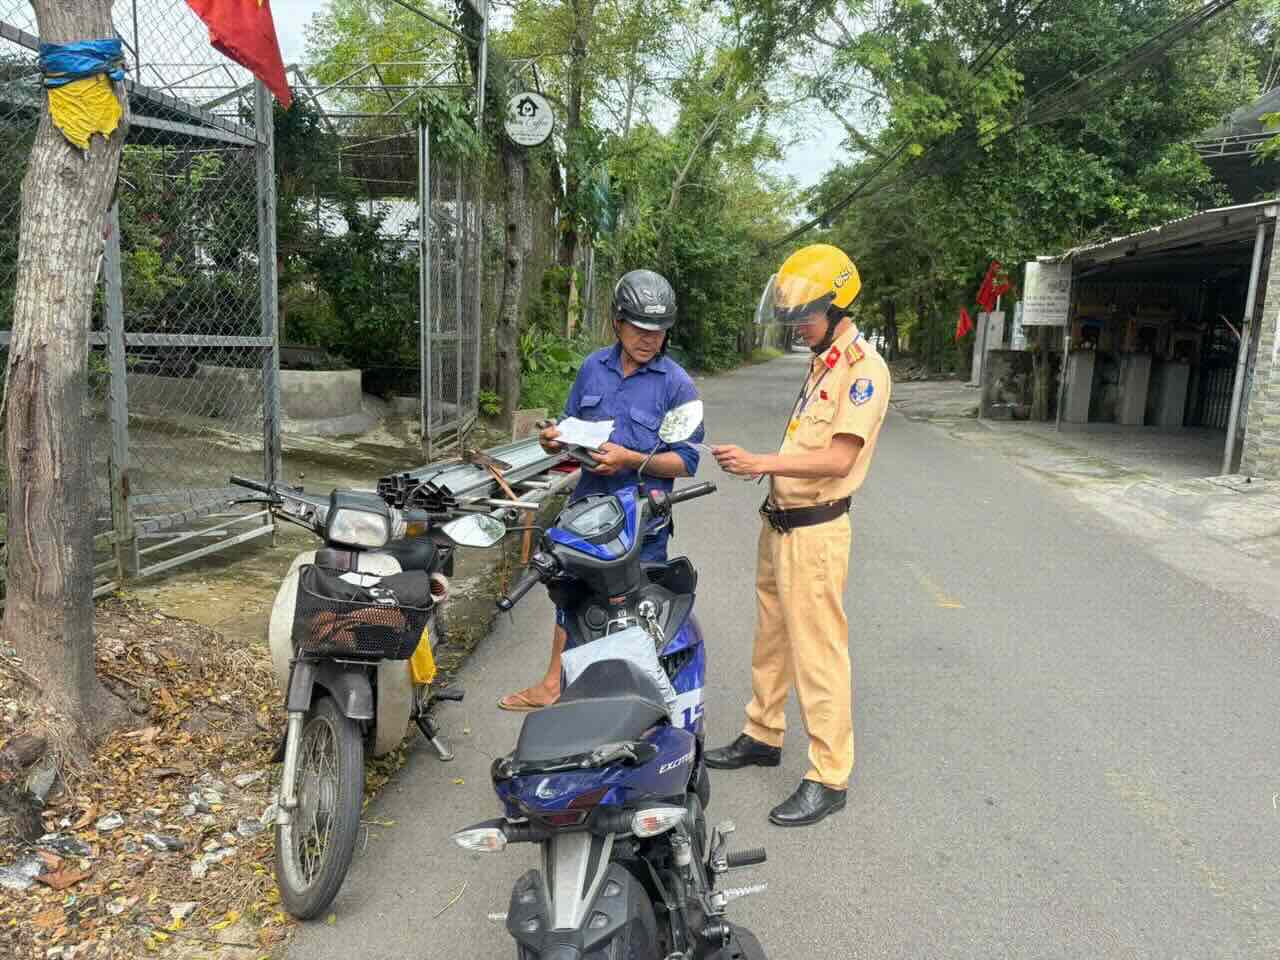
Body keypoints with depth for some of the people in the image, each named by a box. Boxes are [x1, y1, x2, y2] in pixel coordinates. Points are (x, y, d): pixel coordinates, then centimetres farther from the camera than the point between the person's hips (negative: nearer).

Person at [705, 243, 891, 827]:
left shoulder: (863, 367, -13)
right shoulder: (822, 363, 15)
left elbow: (840, 458, -23)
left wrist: (761, 463, -26)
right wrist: (766, 472, 12)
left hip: (814, 531, -9)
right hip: (779, 522, 10)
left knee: (818, 653, -4)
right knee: (771, 640, 19)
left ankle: (828, 779, 7)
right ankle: (762, 736, 35)